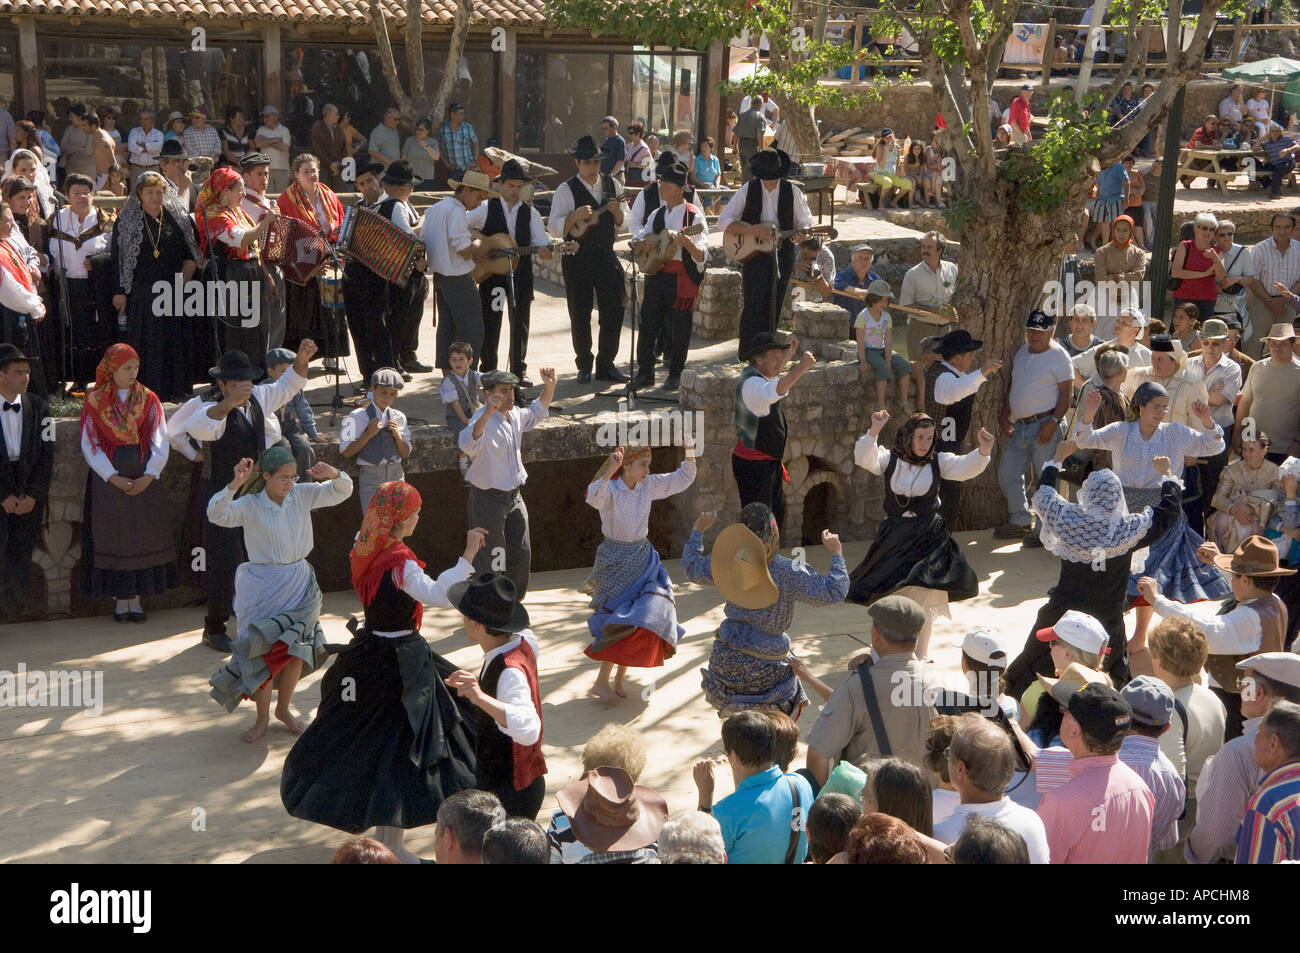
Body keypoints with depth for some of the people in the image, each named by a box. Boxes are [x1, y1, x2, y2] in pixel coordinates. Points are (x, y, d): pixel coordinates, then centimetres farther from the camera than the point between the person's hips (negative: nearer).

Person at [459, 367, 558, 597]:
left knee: (522, 553, 15)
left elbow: (537, 412, 27)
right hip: (488, 499, -8)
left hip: (514, 496, 8)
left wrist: (550, 386, 12)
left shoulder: (515, 415, 4)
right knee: (490, 560, 2)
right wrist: (487, 414, -58)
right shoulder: (482, 421, -23)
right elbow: (466, 444, -45)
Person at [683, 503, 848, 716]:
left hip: (727, 657, 4)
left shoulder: (730, 564, -6)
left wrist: (697, 531, 26)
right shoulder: (789, 572, -17)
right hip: (768, 666, -3)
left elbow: (691, 567, 12)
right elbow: (834, 592, -13)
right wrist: (836, 554, -1)